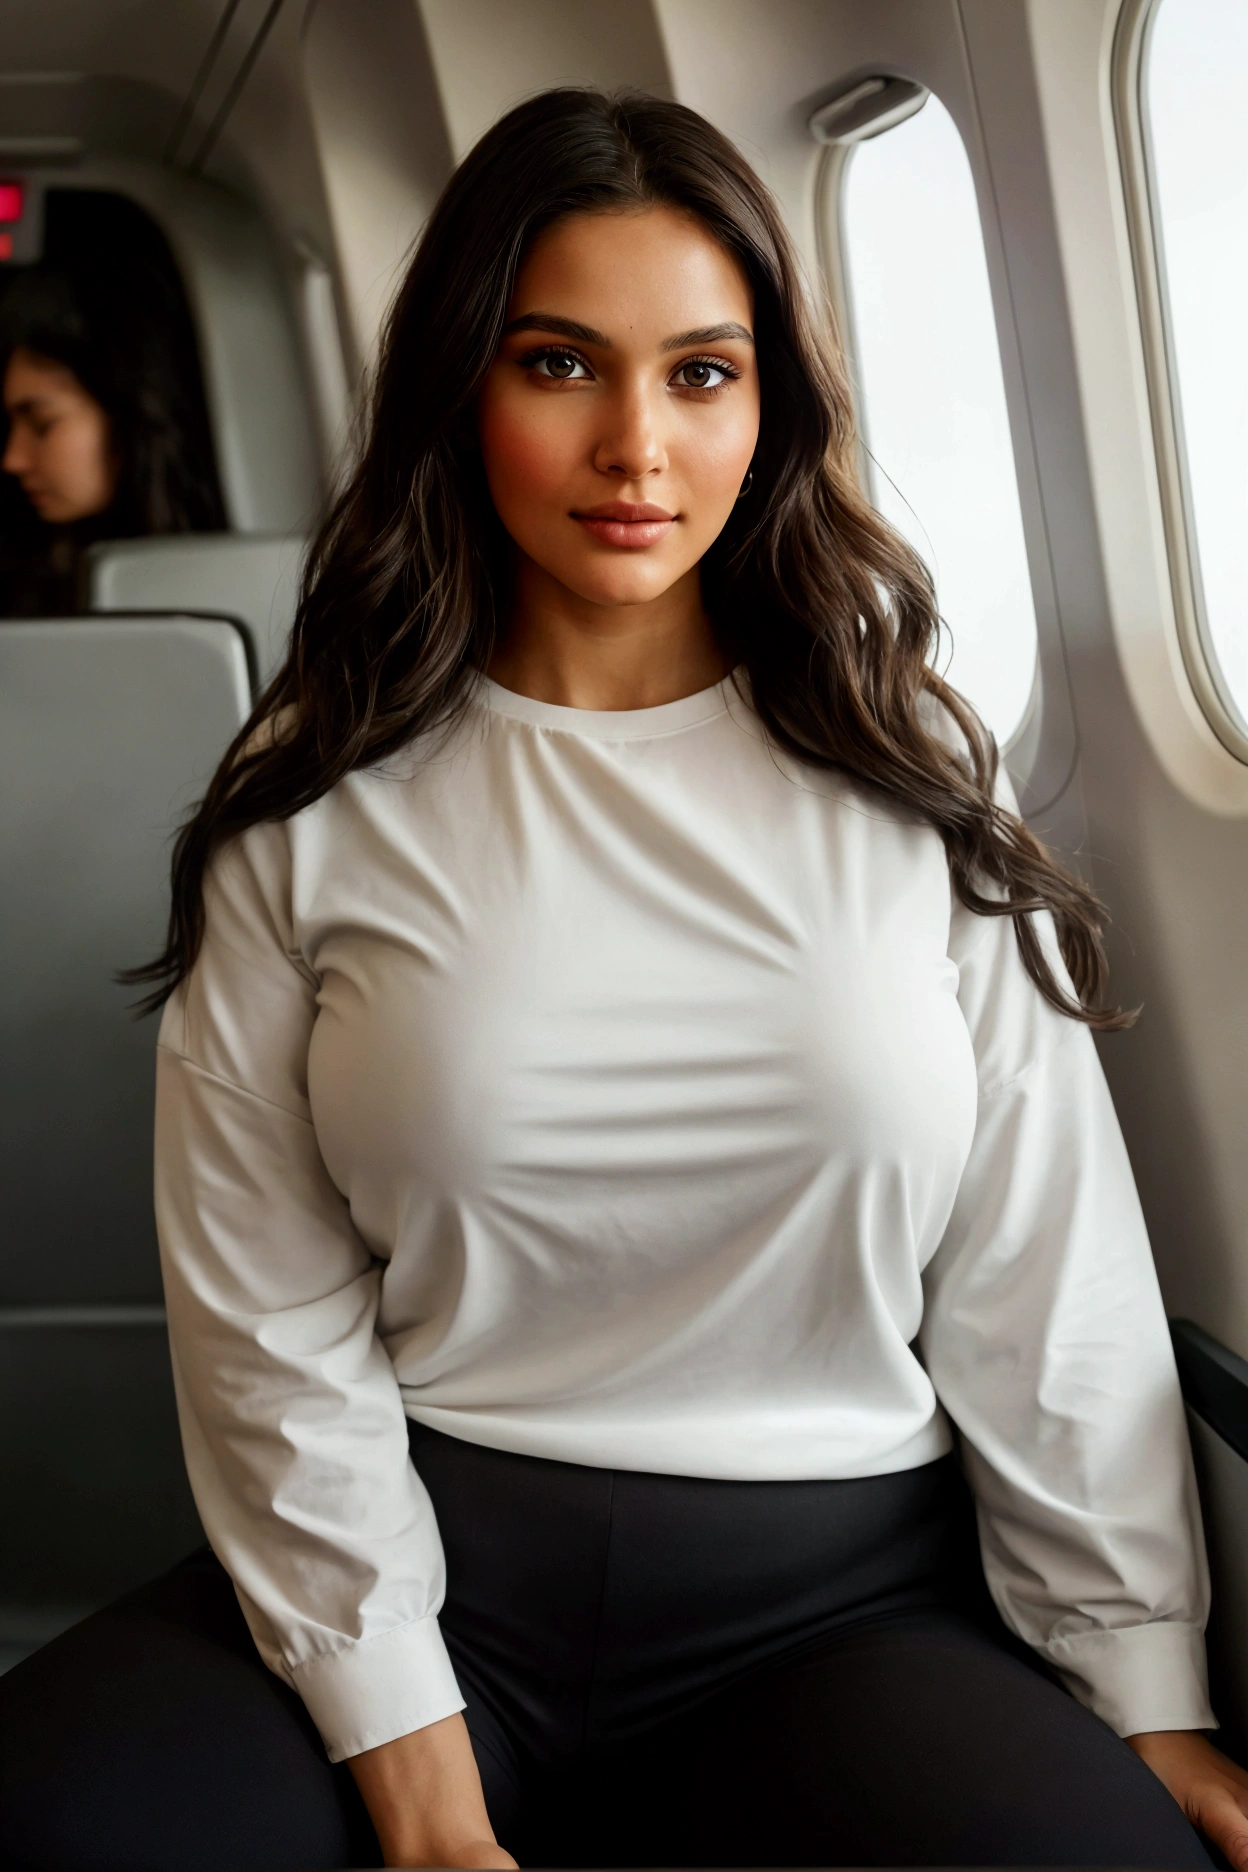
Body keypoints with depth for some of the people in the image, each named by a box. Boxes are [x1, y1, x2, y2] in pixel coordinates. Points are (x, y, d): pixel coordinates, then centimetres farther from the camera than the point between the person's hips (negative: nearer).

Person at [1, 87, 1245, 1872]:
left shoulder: (911, 788, 6)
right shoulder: (316, 809, 3)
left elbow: (1049, 1277, 4)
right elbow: (268, 1318, -1)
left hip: (839, 1593, 1)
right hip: (426, 1568, 0)